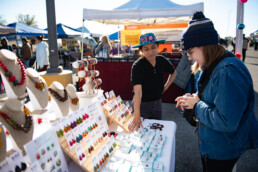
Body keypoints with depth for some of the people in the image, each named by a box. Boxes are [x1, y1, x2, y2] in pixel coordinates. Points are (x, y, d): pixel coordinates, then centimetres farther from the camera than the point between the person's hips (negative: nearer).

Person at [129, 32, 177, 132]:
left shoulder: (162, 60, -7)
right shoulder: (137, 66, -24)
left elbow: (173, 72, 15)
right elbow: (138, 91, -36)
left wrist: (166, 86, 4)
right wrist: (136, 115, -44)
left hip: (157, 102, 5)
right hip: (141, 104, -4)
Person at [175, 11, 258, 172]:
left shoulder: (228, 71, -32)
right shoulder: (212, 66, 0)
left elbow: (227, 122, -35)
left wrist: (196, 105, -23)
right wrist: (195, 98, -4)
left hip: (223, 149, -9)